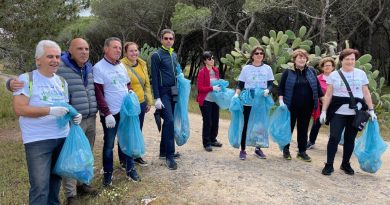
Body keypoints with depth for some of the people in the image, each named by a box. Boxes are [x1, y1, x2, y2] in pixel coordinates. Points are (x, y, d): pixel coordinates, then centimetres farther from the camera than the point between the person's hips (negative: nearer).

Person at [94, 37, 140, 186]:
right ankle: (108, 173, 22)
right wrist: (107, 113, -18)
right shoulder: (98, 68, -10)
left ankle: (130, 169, 27)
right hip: (111, 114, -6)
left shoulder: (121, 66, 9)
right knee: (109, 144, 6)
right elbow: (98, 94, -14)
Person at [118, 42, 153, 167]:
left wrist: (149, 101, 13)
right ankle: (123, 159, 19)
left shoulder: (142, 64, 9)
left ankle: (136, 156, 31)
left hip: (141, 103, 6)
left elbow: (147, 84, 14)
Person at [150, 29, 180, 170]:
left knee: (168, 122, 12)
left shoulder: (174, 55, 13)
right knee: (169, 121, -15)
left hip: (173, 92, 7)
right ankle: (169, 156, -9)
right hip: (163, 92, -7)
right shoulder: (157, 55, -8)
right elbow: (154, 78, -12)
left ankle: (163, 151, 23)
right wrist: (156, 98, -16)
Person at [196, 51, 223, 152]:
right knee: (207, 122, -1)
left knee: (215, 121, 12)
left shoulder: (216, 70, 7)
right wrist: (212, 88, -20)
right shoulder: (202, 72, -12)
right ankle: (206, 143, 11)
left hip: (215, 100, 6)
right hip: (206, 101, -6)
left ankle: (213, 140, 29)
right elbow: (199, 88, -13)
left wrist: (220, 87, 1)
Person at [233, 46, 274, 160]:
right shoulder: (246, 68, 0)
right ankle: (243, 150, 12)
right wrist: (236, 94, -16)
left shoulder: (267, 68, 4)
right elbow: (240, 85, 1)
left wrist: (267, 90, -18)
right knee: (245, 125, 3)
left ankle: (258, 149, 23)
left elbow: (271, 84, 4)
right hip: (248, 102, -2)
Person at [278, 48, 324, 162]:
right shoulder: (288, 72, -2)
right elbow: (281, 88, -1)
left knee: (303, 129, 10)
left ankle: (302, 152, 21)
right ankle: (286, 150, 22)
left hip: (306, 107, 3)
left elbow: (317, 87, 10)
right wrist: (281, 101, -13)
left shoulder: (311, 71, 7)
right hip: (291, 106, -2)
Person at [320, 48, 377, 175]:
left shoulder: (361, 74, 7)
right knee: (334, 138, -6)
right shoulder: (334, 75, 3)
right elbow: (328, 95, 3)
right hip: (338, 113, -2)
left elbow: (366, 93, 10)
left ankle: (345, 164, 24)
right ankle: (329, 165, 4)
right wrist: (324, 111, -2)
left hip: (356, 113, 2)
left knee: (350, 139, 9)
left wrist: (371, 109, 4)